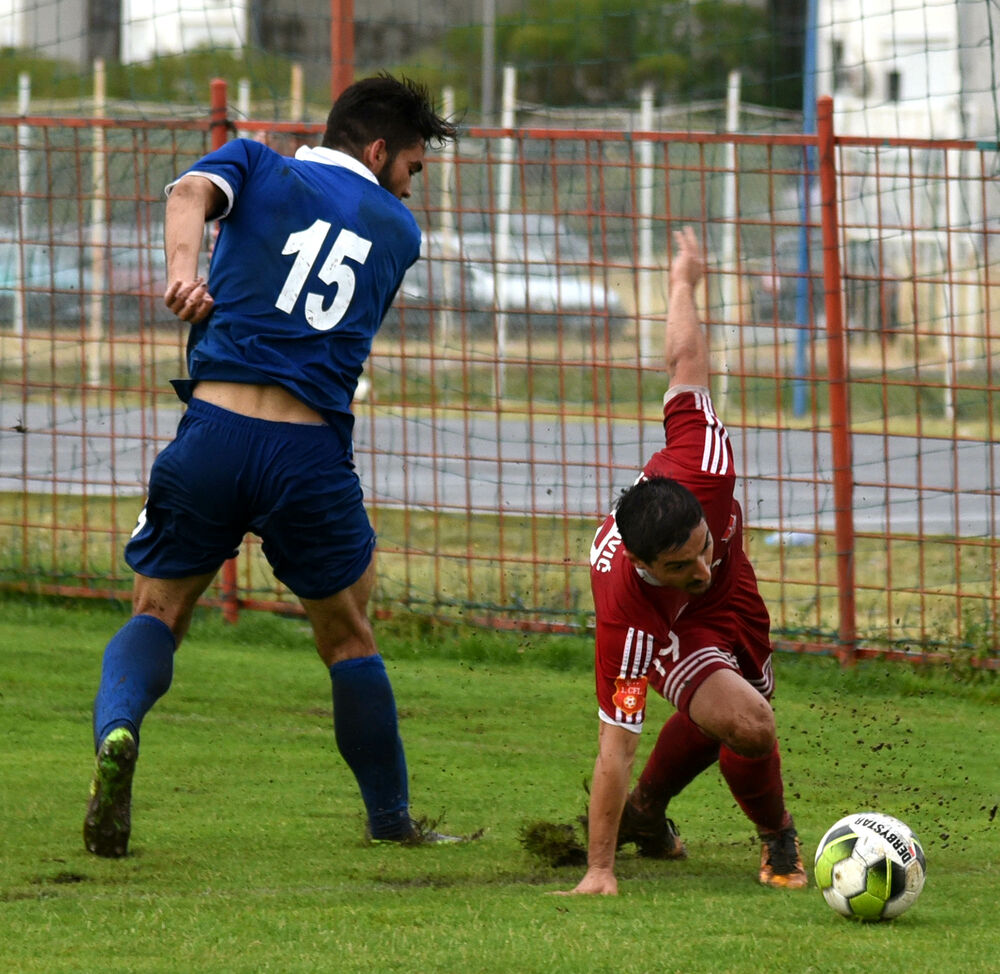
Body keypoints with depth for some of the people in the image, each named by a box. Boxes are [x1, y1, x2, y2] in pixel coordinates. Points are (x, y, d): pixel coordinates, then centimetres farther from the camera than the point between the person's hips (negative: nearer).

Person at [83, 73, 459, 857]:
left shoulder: (258, 167, 13)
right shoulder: (397, 228, 16)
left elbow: (193, 191, -9)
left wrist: (182, 264, -26)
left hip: (214, 432, 0)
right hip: (313, 453, 0)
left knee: (157, 613, 11)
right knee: (349, 638, 18)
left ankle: (117, 728, -20)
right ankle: (392, 822, 24)